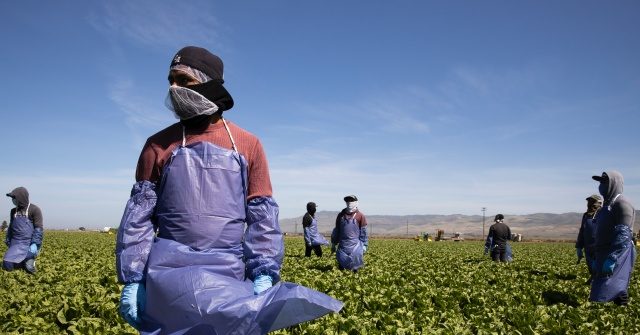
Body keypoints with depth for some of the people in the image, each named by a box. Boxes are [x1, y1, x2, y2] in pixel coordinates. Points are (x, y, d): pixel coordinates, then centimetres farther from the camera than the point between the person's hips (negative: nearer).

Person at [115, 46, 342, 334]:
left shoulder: (248, 145, 5)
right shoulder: (159, 145, 6)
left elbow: (262, 216, 2)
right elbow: (138, 215, 6)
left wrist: (265, 274, -8)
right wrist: (131, 280, 1)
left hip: (229, 276, 1)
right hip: (170, 274, -1)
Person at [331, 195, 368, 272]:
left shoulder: (360, 216, -1)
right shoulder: (341, 215, 9)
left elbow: (363, 231, 2)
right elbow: (336, 230, 15)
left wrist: (364, 245, -1)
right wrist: (333, 244, 14)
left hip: (355, 246, -3)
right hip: (342, 245, 3)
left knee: (355, 268, 2)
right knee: (341, 266, 7)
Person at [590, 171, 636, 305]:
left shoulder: (622, 204, -11)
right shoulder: (607, 205, 19)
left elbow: (623, 235, -20)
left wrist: (612, 259, -25)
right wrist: (596, 259, 23)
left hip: (617, 255, -10)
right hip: (603, 256, 10)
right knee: (618, 289, 12)